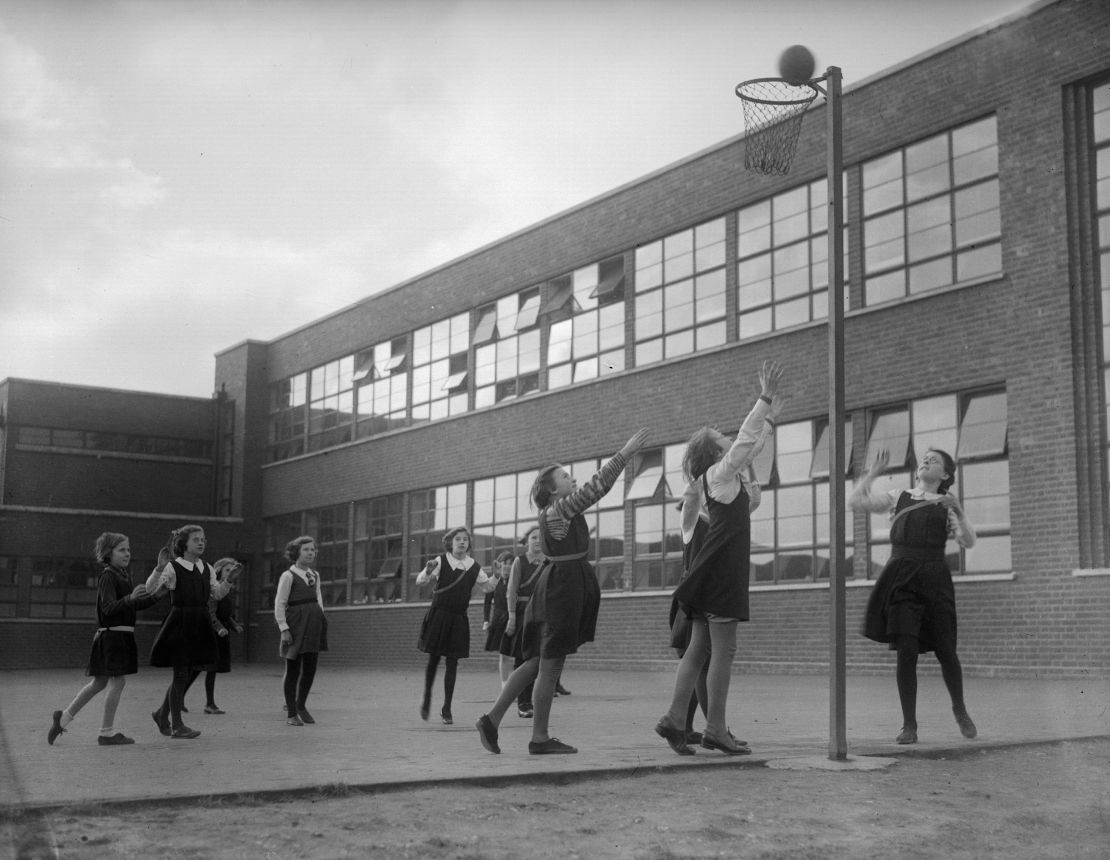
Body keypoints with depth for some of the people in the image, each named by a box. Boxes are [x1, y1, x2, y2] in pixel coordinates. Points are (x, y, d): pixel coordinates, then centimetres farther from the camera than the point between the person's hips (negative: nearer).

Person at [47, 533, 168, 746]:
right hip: (112, 634, -9)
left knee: (99, 682, 14)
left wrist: (155, 596, 10)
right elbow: (108, 608, -23)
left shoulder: (123, 576, 15)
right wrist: (130, 598, -38)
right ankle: (107, 732, 1)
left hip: (123, 636, 9)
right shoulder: (108, 576, -12)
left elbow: (133, 606, 22)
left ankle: (64, 717, 22)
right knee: (117, 681, -6)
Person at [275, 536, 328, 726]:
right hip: (295, 624, -6)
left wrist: (321, 620, 10)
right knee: (293, 669, 1)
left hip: (314, 623, 6)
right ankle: (291, 714, 9)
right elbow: (279, 604, -7)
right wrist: (284, 629, -12)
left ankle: (301, 705, 26)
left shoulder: (315, 575, 15)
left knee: (311, 668, 6)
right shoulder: (288, 575, -5)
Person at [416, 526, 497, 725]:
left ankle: (447, 709, 9)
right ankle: (426, 698, 26)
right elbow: (420, 581, -11)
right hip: (438, 615, -2)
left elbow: (487, 587, 15)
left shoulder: (474, 567, 2)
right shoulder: (441, 561, -6)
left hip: (459, 619, 2)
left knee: (452, 662, 2)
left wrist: (497, 578, -6)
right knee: (433, 658, 3)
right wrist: (428, 571, -32)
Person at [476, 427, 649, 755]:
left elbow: (593, 490, 24)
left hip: (562, 588, 10)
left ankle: (491, 719, 12)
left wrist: (624, 457, 21)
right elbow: (595, 488, -19)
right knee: (549, 666, -3)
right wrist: (625, 453, -17)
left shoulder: (562, 511, 14)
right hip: (561, 589, -10)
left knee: (538, 663, 13)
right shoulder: (556, 511, -14)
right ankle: (540, 738, 5)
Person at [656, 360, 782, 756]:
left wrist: (769, 419, 37)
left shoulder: (730, 475, 18)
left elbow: (749, 447, 32)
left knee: (700, 649, 7)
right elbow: (745, 440, -15)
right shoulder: (720, 473, -6)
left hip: (718, 571, 9)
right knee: (723, 650, -6)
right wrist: (765, 398, -16)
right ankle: (716, 729, -4)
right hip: (720, 570, -9)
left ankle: (674, 720, 5)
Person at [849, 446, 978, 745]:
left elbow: (968, 542, 3)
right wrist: (874, 471, 7)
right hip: (901, 579, 0)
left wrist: (959, 511, -10)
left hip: (934, 578, 0)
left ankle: (960, 711, 28)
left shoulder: (946, 505, 15)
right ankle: (909, 725, -1)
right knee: (906, 650, -10)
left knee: (945, 650, 1)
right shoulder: (898, 498, 16)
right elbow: (856, 501, 6)